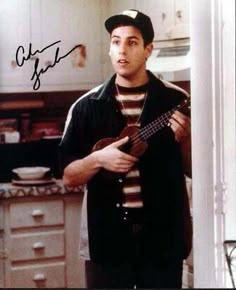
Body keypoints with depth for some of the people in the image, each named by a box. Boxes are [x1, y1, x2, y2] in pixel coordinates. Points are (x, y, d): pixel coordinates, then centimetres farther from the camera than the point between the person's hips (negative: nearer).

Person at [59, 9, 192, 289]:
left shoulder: (177, 101, 0)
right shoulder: (86, 106, 1)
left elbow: (195, 171, 5)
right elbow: (69, 177, 3)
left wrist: (185, 139, -13)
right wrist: (98, 158, -15)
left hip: (163, 237, 0)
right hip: (106, 239, 0)